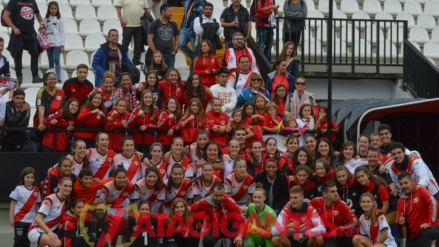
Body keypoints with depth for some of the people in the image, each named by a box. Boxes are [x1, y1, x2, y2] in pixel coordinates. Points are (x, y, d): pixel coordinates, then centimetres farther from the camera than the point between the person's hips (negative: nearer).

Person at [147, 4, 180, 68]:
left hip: (170, 55, 4)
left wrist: (175, 51, 3)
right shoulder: (154, 24, -2)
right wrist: (155, 52, -13)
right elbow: (150, 40, -5)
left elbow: (177, 39, 17)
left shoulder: (173, 24, 11)